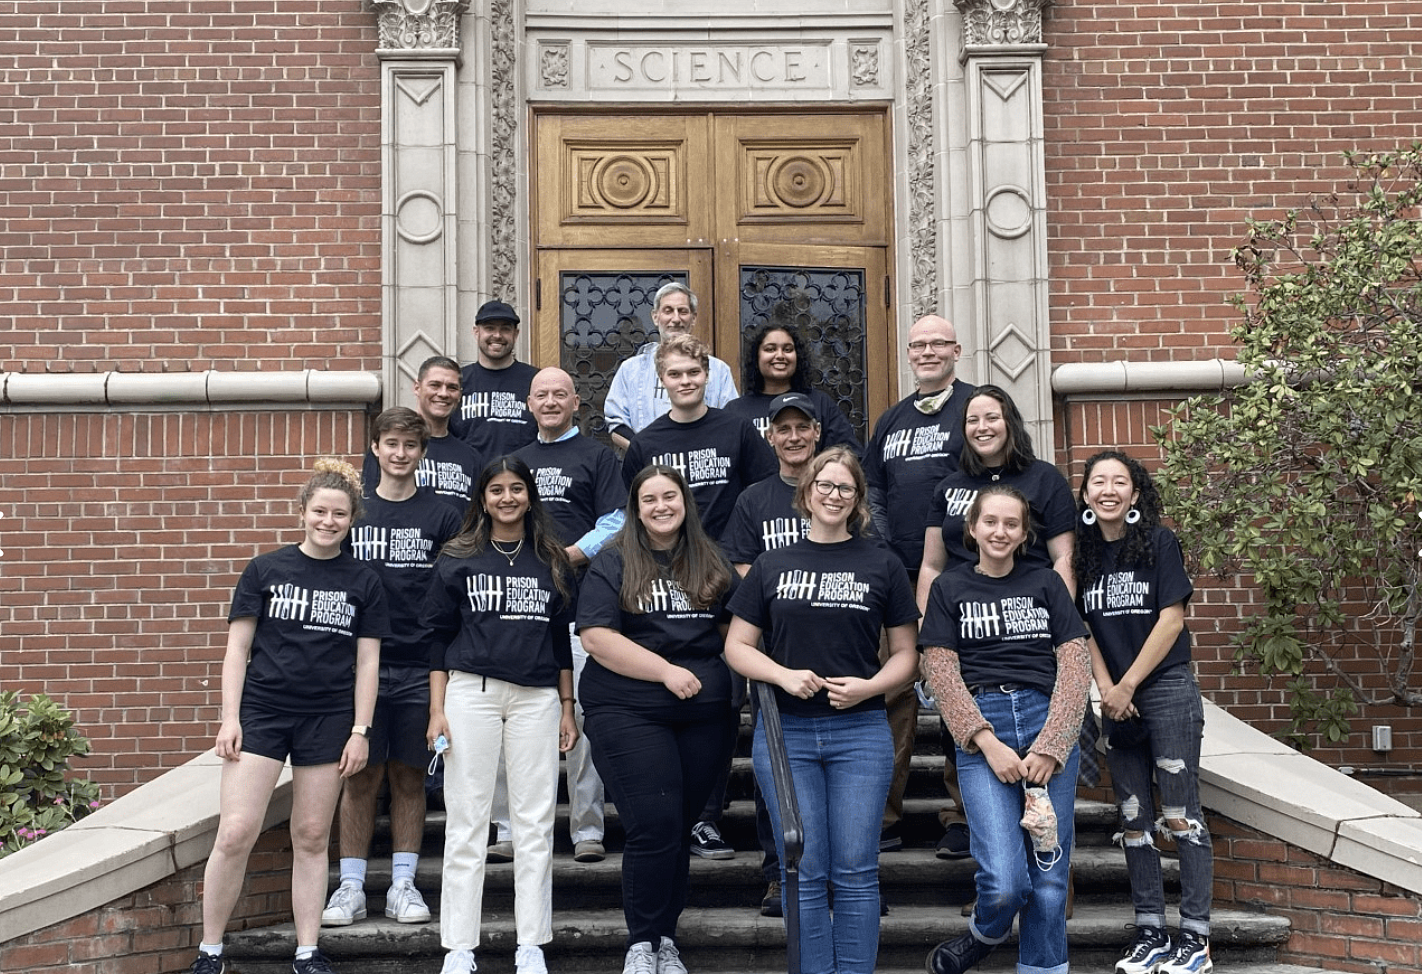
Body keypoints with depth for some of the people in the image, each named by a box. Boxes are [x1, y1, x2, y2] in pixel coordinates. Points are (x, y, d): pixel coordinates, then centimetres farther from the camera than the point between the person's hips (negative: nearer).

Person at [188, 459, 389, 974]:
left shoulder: (363, 583, 7)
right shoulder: (265, 569, 4)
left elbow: (367, 662, 7)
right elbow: (237, 649, 4)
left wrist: (360, 730, 2)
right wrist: (230, 718, -3)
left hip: (328, 719, 1)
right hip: (262, 711, -1)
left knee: (312, 837, 7)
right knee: (236, 833, -9)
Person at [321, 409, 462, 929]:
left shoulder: (441, 516, 6)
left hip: (419, 665, 0)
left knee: (409, 774, 6)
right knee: (362, 774, 2)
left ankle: (403, 885, 13)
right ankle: (350, 887, 9)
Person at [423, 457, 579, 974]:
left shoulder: (552, 562, 12)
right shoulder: (457, 559, 7)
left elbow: (561, 640, 14)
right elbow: (439, 637, 5)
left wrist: (567, 709, 10)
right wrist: (437, 710, -2)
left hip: (537, 697, 2)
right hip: (471, 693, -2)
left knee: (535, 823, 2)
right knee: (467, 823, 0)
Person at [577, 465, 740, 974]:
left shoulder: (713, 564, 13)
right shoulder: (613, 564, -1)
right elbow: (596, 636, -10)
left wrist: (734, 680, 4)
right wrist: (666, 671, -16)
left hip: (704, 716, 4)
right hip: (628, 712, -4)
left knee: (679, 829, 9)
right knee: (655, 824, -13)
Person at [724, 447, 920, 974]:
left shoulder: (883, 565, 7)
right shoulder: (772, 566, 9)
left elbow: (906, 653, 8)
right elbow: (737, 647, 8)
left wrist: (868, 687, -11)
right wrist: (784, 675, -10)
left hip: (860, 732, -1)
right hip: (785, 731, 1)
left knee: (855, 870, 0)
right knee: (805, 871, 2)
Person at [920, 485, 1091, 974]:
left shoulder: (1047, 584, 13)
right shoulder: (949, 588, 11)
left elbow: (1075, 667, 5)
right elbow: (941, 675, 3)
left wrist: (1050, 747, -8)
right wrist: (987, 742, -10)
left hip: (1049, 721, 2)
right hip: (980, 729, -1)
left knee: (1049, 879, 0)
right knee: (1005, 882, -13)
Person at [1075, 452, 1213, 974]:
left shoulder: (1159, 542, -5)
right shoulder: (1084, 552, 8)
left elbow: (1171, 620, -9)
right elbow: (1085, 627, 9)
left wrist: (1128, 685, -9)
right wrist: (1105, 687, -4)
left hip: (1166, 690, -5)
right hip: (1117, 699, 5)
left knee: (1180, 816, -4)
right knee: (1133, 819, 8)